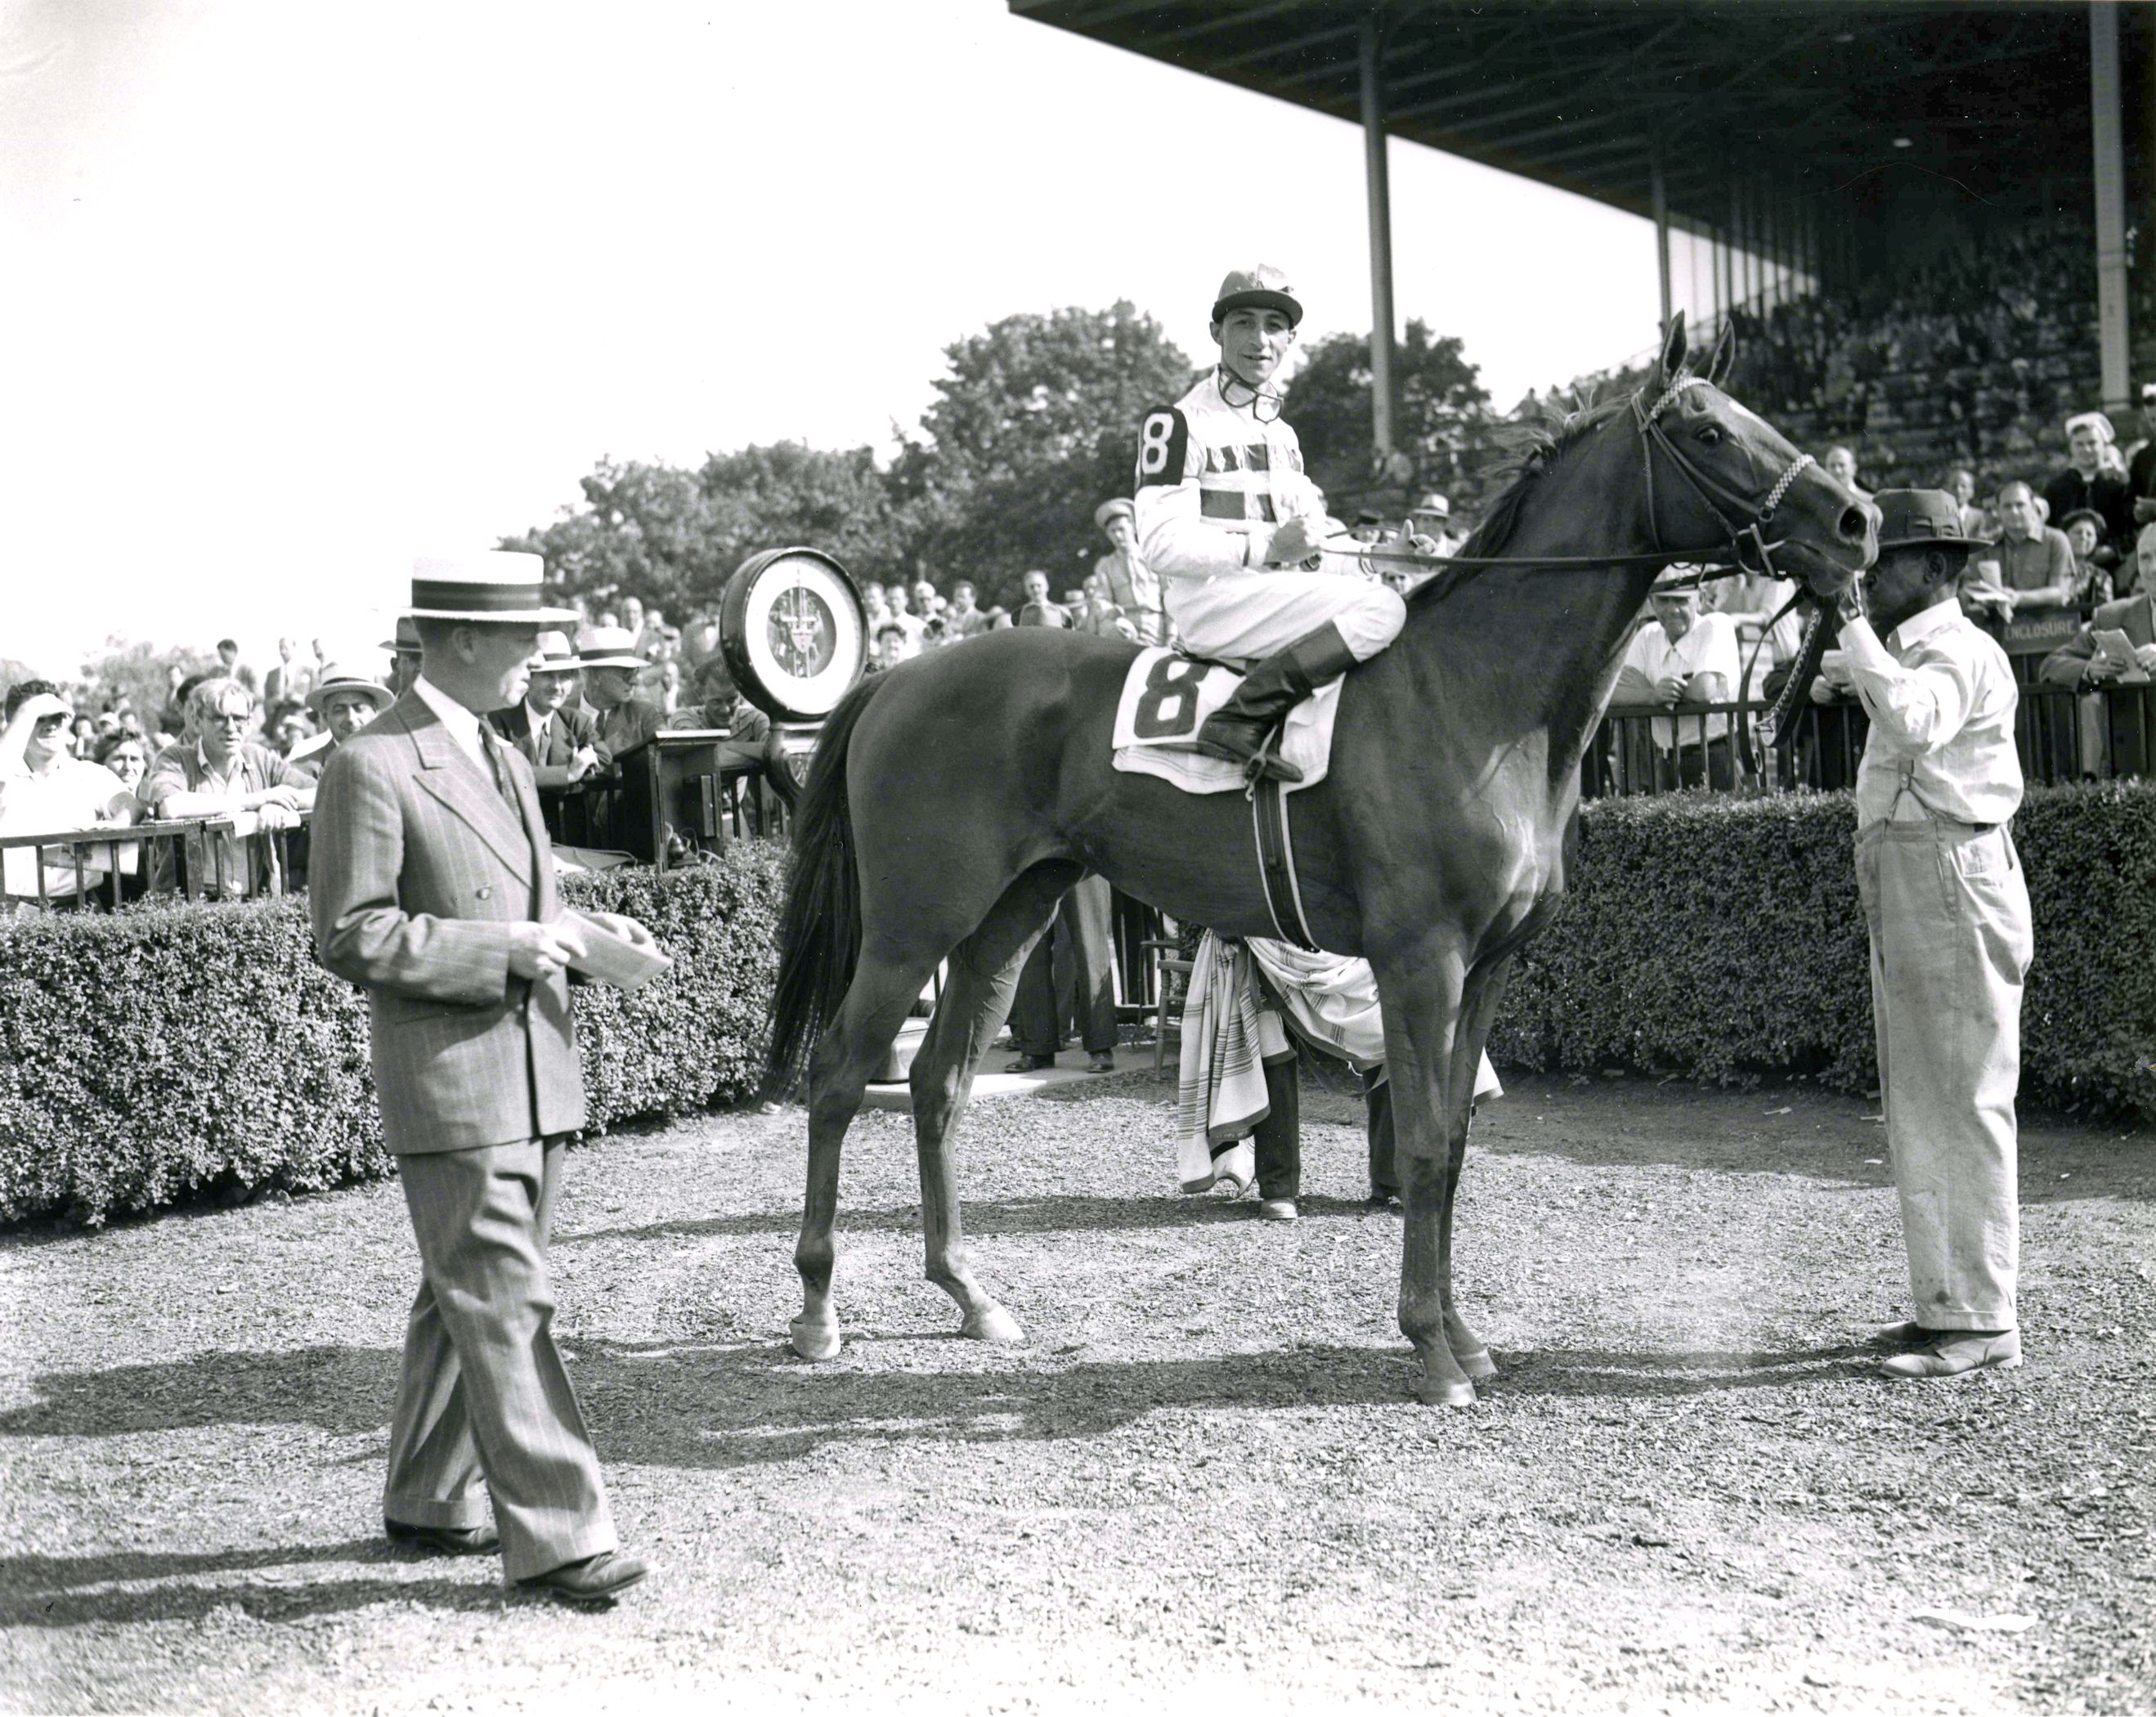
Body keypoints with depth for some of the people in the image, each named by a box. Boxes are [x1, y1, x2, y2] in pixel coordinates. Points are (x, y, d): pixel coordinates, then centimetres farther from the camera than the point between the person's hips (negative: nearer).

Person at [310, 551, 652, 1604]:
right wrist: (505, 950, -19)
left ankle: (429, 1501, 29)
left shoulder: (503, 758, 16)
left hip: (534, 1073, 9)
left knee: (466, 1301, 17)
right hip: (450, 1081, -9)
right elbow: (349, 936, -14)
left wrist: (581, 928, 5)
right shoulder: (371, 766, -11)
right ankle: (554, 1536, -1)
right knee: (504, 1308, -6)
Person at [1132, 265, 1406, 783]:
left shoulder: (1281, 433, 22)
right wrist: (1268, 547, -20)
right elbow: (1162, 544, -14)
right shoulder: (1180, 423, -5)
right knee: (1381, 609, -24)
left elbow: (1307, 526, 26)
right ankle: (1240, 719, -31)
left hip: (1277, 594, 9)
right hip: (1213, 603, -9)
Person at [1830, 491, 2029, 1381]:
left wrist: (1856, 628, -24)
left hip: (1953, 887, -10)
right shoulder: (1910, 654, 20)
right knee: (1916, 1109, 12)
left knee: (1964, 1106, -7)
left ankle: (1982, 1318, -2)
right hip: (1901, 890, 10)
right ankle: (1944, 1303, 20)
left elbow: (1913, 720, -33)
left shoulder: (1959, 651, -11)